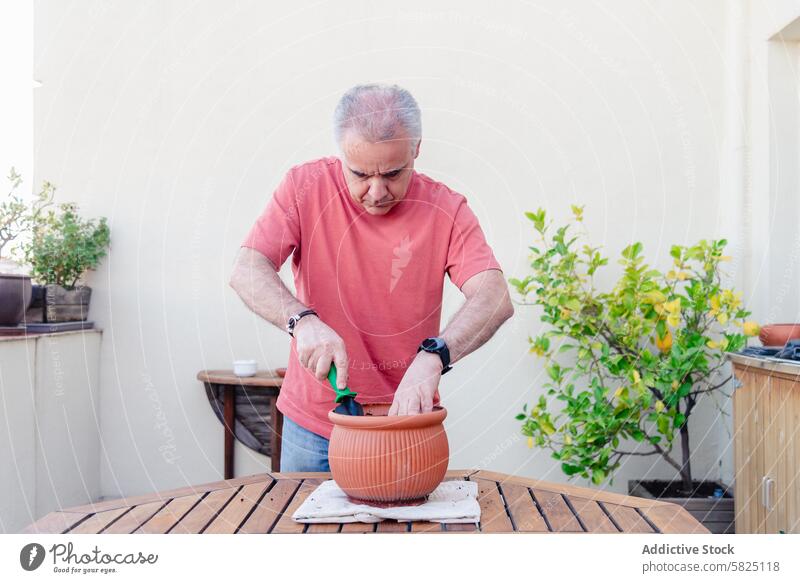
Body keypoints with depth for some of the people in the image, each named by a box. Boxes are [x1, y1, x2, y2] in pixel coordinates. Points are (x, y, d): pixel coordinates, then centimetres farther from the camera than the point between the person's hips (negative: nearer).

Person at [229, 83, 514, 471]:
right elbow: (247, 271, -15)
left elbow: (495, 299, -22)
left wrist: (432, 357, -39)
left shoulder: (445, 209, -11)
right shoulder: (305, 186, -9)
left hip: (404, 416, 0)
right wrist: (302, 320, -34)